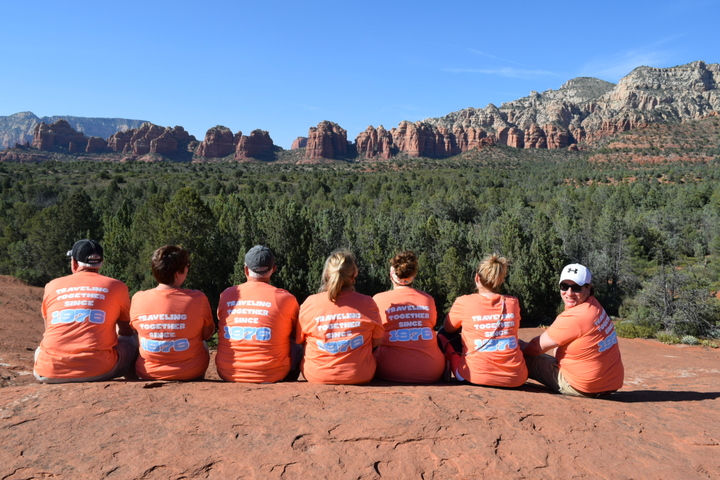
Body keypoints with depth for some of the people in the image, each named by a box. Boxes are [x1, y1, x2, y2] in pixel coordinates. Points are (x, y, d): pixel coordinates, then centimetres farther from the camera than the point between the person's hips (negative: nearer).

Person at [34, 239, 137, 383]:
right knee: (131, 341, 23)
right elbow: (126, 332, 19)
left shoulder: (52, 286, 11)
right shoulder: (116, 286, 5)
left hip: (50, 373, 3)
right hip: (98, 371, -3)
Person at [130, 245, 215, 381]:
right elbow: (207, 334, -6)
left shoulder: (138, 299, -14)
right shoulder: (197, 298, -20)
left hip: (147, 374, 2)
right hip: (190, 374, -1)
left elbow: (134, 328, 5)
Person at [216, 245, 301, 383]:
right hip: (270, 376, -3)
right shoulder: (285, 298, -7)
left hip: (227, 374, 3)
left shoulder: (225, 295, -1)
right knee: (297, 349, 23)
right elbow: (297, 334, 8)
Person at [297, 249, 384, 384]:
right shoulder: (367, 303, -10)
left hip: (316, 376, 0)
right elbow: (377, 343, 3)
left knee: (298, 352, 29)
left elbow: (297, 341, 3)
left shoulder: (310, 303, -10)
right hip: (360, 377, 1)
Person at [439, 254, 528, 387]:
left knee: (444, 335, 16)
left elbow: (448, 328, 11)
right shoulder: (513, 302, 3)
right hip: (516, 379, 3)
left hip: (476, 377, -2)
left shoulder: (464, 302, -6)